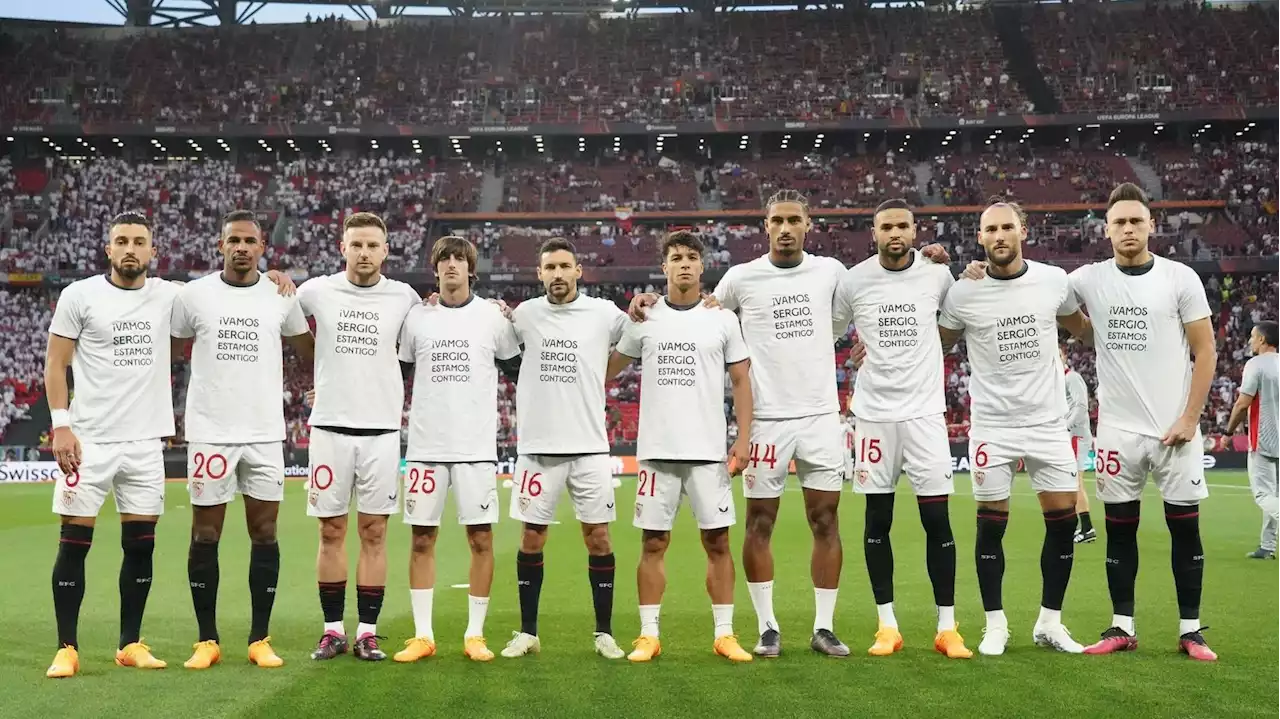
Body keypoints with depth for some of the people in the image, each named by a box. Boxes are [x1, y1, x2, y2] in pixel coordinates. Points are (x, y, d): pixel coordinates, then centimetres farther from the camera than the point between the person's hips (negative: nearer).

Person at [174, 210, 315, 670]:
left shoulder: (282, 297, 4)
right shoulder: (193, 295, 1)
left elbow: (311, 354, 16)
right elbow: (168, 352, 11)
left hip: (265, 434, 1)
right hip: (209, 433, -1)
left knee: (265, 535, 3)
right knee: (205, 536, 4)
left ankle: (260, 640, 13)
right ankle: (207, 640, 14)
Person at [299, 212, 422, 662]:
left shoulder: (403, 298, 3)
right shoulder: (317, 291, 2)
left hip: (381, 429, 0)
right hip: (330, 427, 0)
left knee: (374, 532, 3)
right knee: (331, 531, 5)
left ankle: (367, 631, 10)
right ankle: (333, 629, 14)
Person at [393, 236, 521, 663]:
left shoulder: (493, 317, 3)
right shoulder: (416, 318, 7)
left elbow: (516, 362, 12)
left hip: (476, 446, -1)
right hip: (426, 446, 1)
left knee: (480, 538, 0)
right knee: (422, 538, 3)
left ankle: (475, 635, 10)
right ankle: (422, 635, 11)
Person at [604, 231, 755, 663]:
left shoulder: (723, 319, 5)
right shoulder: (644, 319, 6)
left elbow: (741, 382, 5)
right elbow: (607, 370, 17)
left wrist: (743, 439, -3)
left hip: (709, 450, 0)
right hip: (656, 450, 1)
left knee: (717, 542, 2)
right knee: (653, 544, 3)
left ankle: (725, 635, 10)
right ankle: (649, 635, 10)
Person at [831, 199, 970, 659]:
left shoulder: (938, 275, 0)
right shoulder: (853, 281, -1)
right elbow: (829, 335, 13)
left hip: (924, 411, 0)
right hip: (874, 414, 0)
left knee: (937, 518, -2)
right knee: (878, 520, 5)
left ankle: (947, 627, 8)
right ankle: (887, 626, 15)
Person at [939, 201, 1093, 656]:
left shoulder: (1054, 281, -1)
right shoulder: (963, 293, -6)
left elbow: (1083, 329, 18)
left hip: (1049, 422, 2)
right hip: (992, 426, -2)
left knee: (1063, 519, 3)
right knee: (991, 524, 2)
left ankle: (1050, 623, 18)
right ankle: (995, 625, 15)